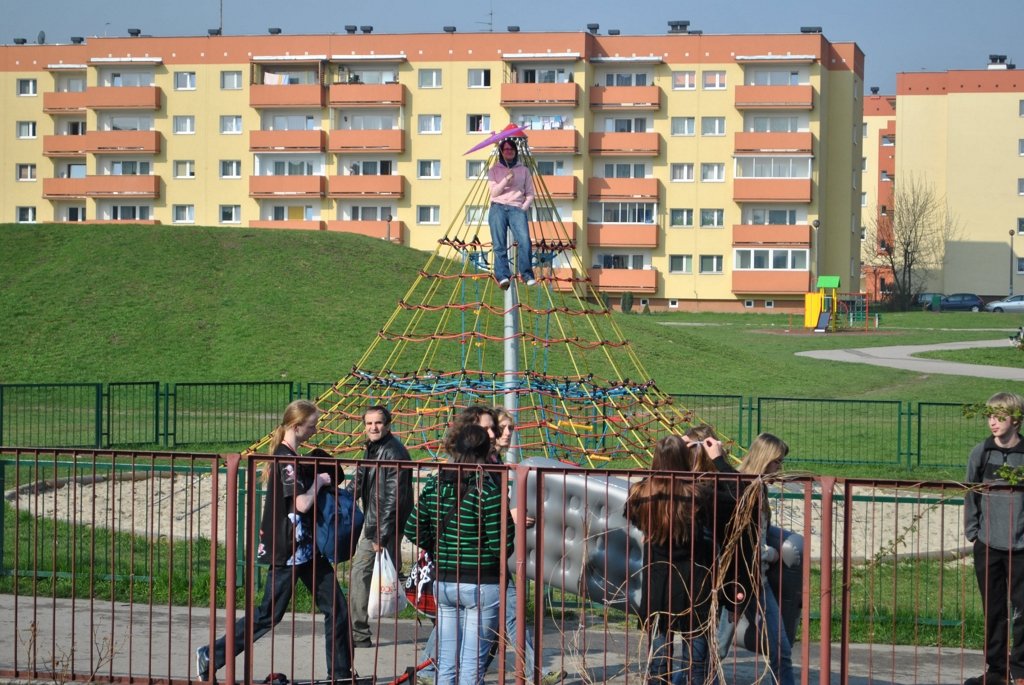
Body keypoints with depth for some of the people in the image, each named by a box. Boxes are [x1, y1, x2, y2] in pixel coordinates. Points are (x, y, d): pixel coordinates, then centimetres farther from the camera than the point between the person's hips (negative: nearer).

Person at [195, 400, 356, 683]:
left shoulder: (292, 458, 11)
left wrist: (322, 479, 7)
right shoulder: (285, 460, -18)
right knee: (269, 614, -1)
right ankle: (211, 656, 10)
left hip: (307, 546, 9)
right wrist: (318, 482, -8)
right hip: (287, 548, -9)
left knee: (336, 608, 7)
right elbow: (301, 503, -23)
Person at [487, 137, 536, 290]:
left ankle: (527, 275, -21)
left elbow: (530, 194, 15)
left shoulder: (523, 170, 18)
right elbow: (493, 192, 4)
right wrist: (506, 179, -9)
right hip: (498, 208, 0)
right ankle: (503, 276, -21)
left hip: (517, 209, 0)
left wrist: (524, 207, -2)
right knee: (499, 244, -15)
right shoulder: (494, 170, 16)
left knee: (524, 240, -23)